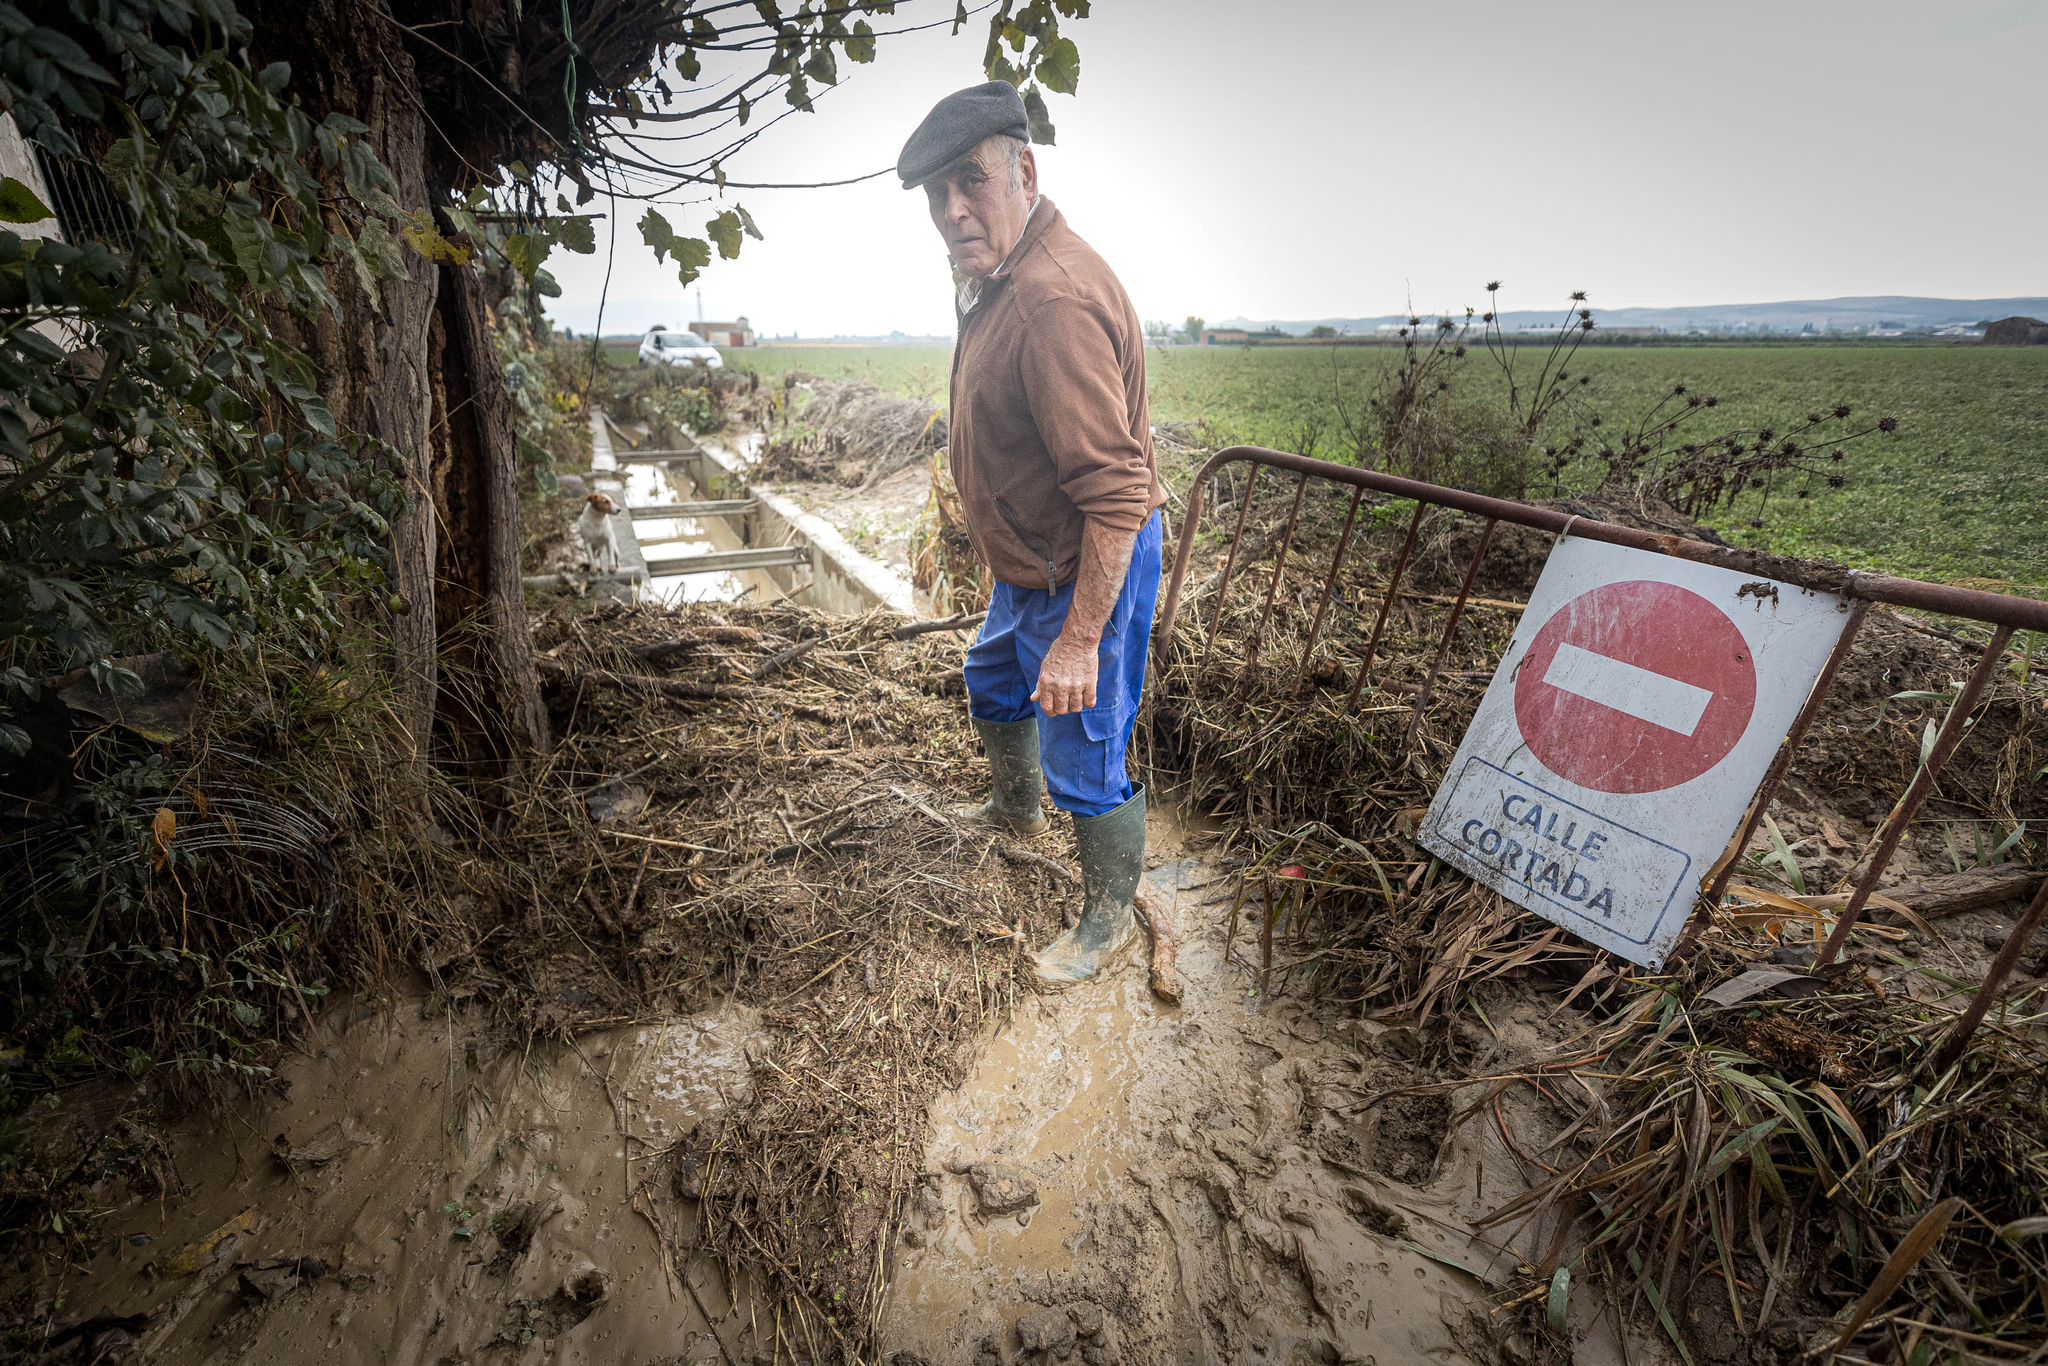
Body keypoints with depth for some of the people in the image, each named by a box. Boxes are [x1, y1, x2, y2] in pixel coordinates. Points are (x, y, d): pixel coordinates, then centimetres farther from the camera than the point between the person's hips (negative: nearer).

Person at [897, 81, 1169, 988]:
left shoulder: (1055, 300, -28)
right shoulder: (997, 279, 7)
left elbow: (1116, 495, -33)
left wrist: (1080, 640, -32)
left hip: (1089, 574, -11)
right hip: (1031, 563, 11)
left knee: (1085, 759, 3)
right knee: (994, 685, 29)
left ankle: (1109, 920, 29)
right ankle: (1017, 809, 58)